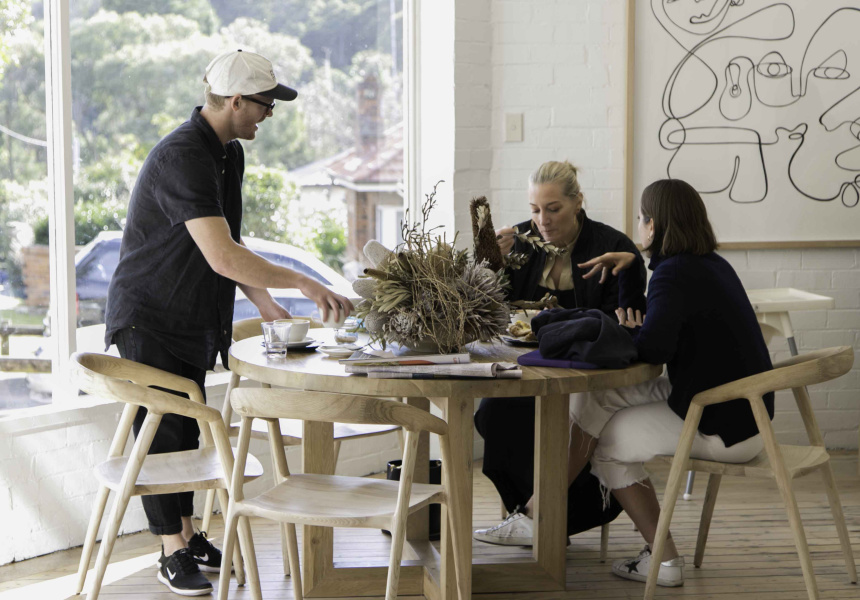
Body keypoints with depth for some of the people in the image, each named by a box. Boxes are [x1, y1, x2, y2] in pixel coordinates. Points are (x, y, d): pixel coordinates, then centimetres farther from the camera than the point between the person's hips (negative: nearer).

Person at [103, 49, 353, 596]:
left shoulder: (230, 153, 6)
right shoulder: (182, 159, -27)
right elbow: (222, 257, -34)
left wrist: (263, 299, 5)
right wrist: (303, 283, -31)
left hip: (194, 315, 9)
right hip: (149, 316, -9)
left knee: (186, 429, 14)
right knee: (162, 432, -2)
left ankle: (187, 535, 24)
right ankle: (173, 554, 7)